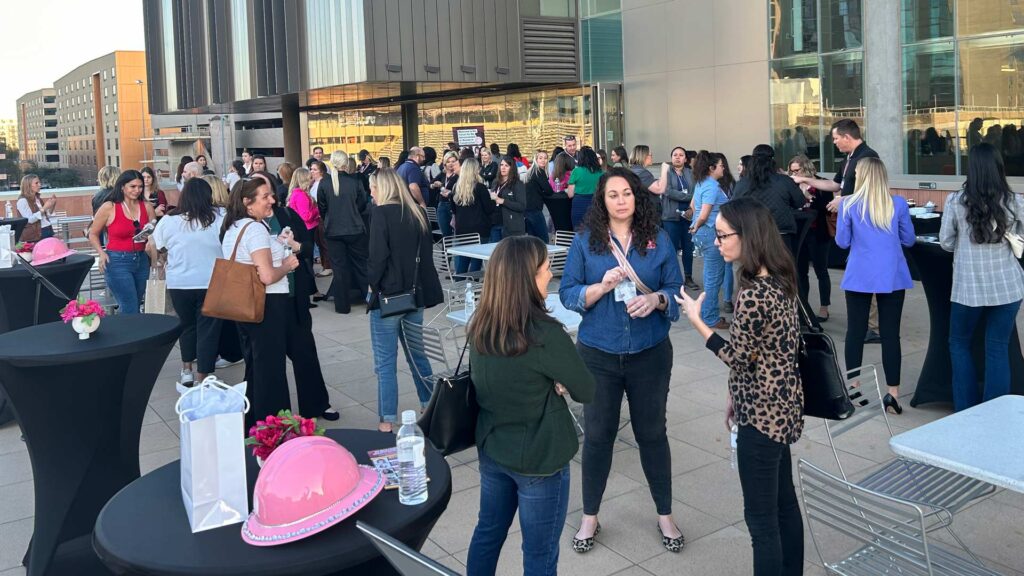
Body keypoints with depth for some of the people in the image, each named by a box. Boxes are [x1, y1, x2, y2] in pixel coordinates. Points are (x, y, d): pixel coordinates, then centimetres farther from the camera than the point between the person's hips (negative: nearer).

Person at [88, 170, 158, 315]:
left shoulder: (147, 207, 3)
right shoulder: (109, 207, -6)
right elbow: (93, 234, 4)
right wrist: (101, 253, -11)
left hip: (142, 260, 5)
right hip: (117, 261, -5)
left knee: (131, 307, 17)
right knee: (131, 310, -7)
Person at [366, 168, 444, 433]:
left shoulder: (382, 214, -12)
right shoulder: (418, 213, 7)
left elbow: (378, 258, -17)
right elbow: (426, 254, 11)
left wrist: (373, 287, -3)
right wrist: (420, 288, 14)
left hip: (387, 295, -6)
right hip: (414, 294, 7)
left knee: (385, 362, 2)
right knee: (416, 353, 20)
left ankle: (387, 421, 6)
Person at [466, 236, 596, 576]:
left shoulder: (479, 327, -7)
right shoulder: (545, 334, -26)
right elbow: (586, 391, -14)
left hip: (491, 450, 6)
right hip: (539, 459, -6)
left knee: (488, 531, 24)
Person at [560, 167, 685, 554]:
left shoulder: (658, 239, -1)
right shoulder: (585, 239, -4)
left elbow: (676, 289, 1)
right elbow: (567, 293, -6)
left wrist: (656, 299, -19)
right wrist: (602, 286, -22)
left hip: (650, 353, 1)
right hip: (598, 354, 0)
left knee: (652, 432, 13)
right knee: (598, 434, 11)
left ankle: (665, 515, 32)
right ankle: (590, 516, 29)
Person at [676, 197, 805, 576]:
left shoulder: (754, 294, -26)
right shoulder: (778, 279, 4)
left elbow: (736, 357, -18)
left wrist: (695, 319, -10)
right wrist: (735, 395, 18)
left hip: (761, 413, -10)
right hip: (781, 406, 10)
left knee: (760, 516, 4)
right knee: (784, 502, 22)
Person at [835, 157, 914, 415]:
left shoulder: (848, 205, -6)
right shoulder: (898, 204, -2)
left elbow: (842, 242, 0)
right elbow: (908, 240, 6)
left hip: (859, 276, -1)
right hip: (892, 277, 1)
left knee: (855, 332, 9)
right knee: (890, 334, 4)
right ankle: (893, 393, 6)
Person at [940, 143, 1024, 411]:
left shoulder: (956, 201, -8)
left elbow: (945, 243, 0)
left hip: (969, 287, -1)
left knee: (959, 343, 17)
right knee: (998, 348, 9)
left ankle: (966, 412, 19)